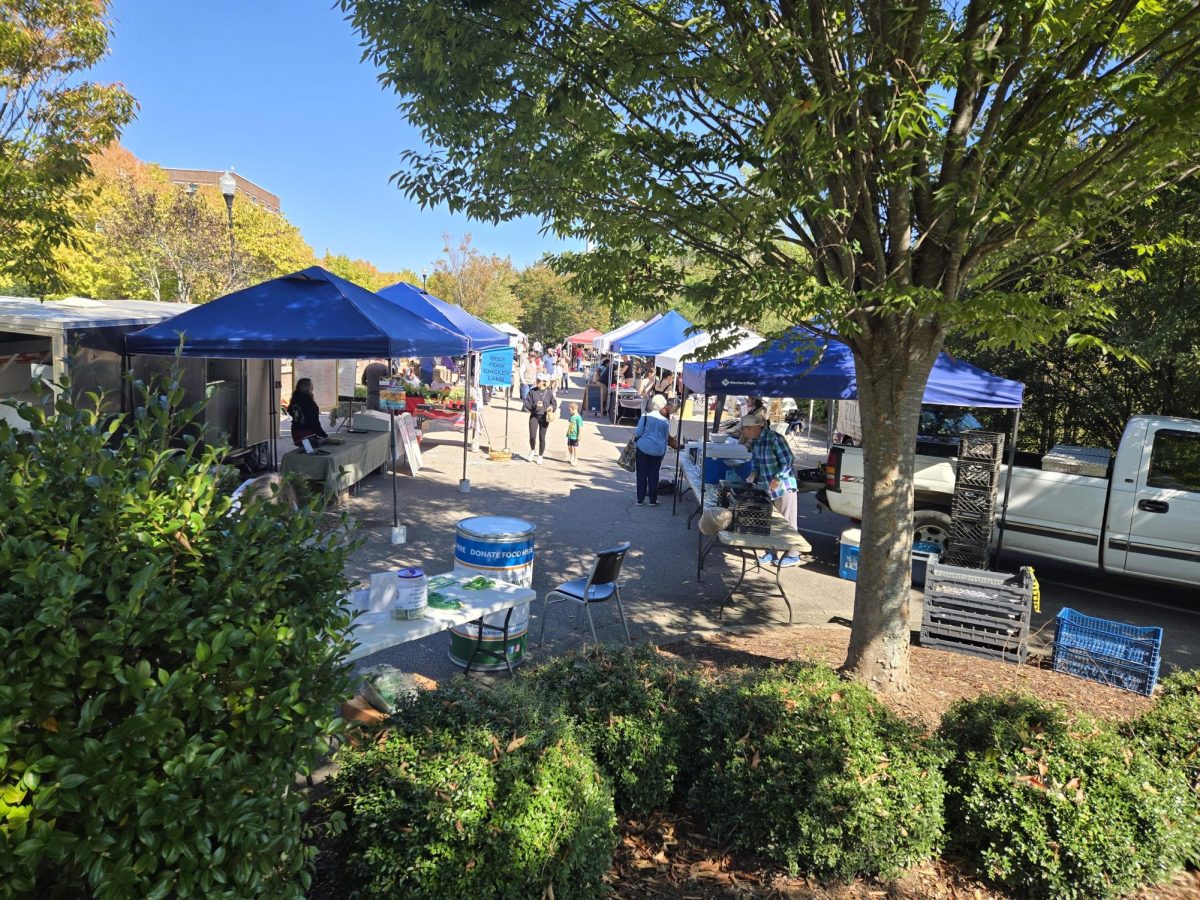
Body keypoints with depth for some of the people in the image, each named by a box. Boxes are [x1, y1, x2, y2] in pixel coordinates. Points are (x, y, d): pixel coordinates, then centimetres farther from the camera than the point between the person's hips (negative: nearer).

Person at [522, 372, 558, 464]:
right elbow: (527, 404, -4)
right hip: (534, 416, 0)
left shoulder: (549, 392, -2)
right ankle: (532, 450, 20)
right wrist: (535, 405, -21)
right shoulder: (532, 391, -2)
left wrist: (551, 407, -15)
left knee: (542, 437, 6)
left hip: (544, 417, 0)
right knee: (532, 436, -11)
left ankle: (540, 456, 21)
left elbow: (554, 403, 7)